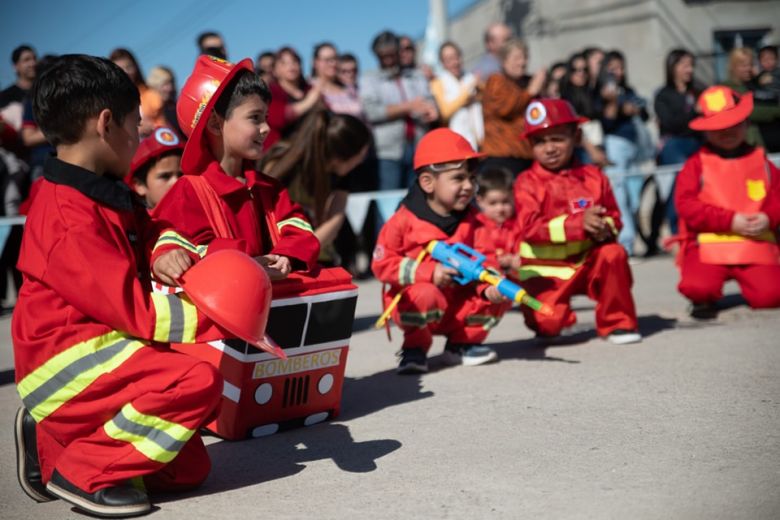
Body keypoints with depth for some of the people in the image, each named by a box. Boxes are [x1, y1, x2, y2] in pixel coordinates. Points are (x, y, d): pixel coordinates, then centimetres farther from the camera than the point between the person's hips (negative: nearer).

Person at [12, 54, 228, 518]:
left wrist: (168, 252, -12)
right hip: (66, 366, -9)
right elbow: (135, 310, -24)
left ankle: (55, 445, 13)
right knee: (198, 379, -28)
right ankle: (84, 473, -13)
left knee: (189, 469, 8)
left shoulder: (104, 195, 8)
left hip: (96, 352, 9)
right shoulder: (71, 218, -22)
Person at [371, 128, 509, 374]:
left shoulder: (471, 220, 0)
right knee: (426, 295, -38)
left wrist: (488, 286, -22)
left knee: (498, 295, -12)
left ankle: (462, 343, 10)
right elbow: (382, 263, -15)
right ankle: (415, 348, -8)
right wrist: (429, 272, -22)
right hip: (411, 302, -5)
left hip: (459, 303, 5)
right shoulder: (404, 220, -15)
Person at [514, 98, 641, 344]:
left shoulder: (593, 176, 2)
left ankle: (617, 323, -6)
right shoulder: (527, 183, -9)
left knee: (613, 253, -27)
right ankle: (552, 324, 19)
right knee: (548, 321, -24)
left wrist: (604, 228, -22)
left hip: (586, 261, 3)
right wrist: (579, 223, -31)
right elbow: (530, 227, -21)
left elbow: (613, 217, 5)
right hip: (545, 269, -3)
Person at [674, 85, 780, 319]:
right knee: (697, 287, -29)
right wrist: (730, 221, -15)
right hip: (708, 244, -2)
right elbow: (686, 204, -9)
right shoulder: (697, 164, 3)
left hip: (756, 244, 2)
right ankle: (705, 300, 10)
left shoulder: (760, 160, 13)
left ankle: (743, 278, 16)